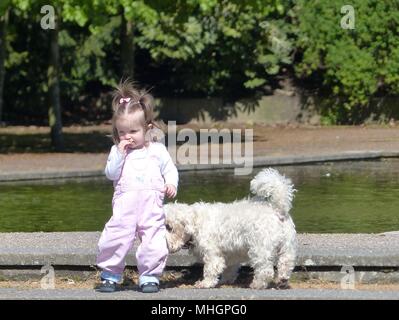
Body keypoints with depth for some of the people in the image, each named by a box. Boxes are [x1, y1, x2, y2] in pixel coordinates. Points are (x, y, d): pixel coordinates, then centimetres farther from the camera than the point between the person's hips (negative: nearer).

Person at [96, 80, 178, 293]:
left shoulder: (157, 150, 10)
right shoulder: (117, 151, 10)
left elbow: (170, 170, 12)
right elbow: (111, 174, 1)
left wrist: (171, 183, -7)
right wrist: (119, 154, -8)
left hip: (152, 205, 0)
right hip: (125, 204, 0)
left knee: (153, 241, -3)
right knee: (115, 238, -7)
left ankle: (149, 276, 10)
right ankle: (110, 275, 9)